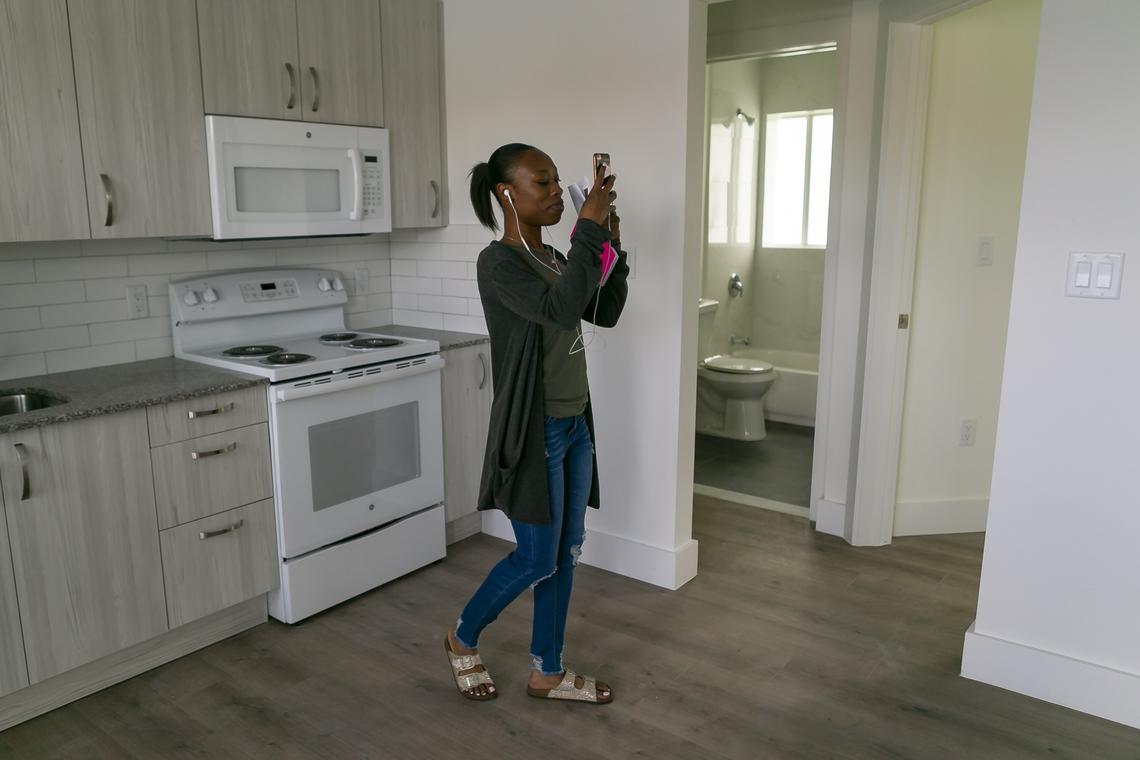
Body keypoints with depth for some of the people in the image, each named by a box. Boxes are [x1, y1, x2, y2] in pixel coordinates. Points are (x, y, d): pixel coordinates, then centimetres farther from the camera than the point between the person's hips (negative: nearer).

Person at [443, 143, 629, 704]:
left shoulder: (553, 259, 10)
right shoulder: (497, 262, -16)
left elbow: (606, 313, 13)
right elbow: (560, 311, -31)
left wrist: (612, 245, 2)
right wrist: (588, 230, -26)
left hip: (575, 424, 8)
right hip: (533, 430, -8)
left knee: (565, 554, 13)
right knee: (536, 560, 2)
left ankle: (547, 673, 29)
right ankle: (462, 638, 29)